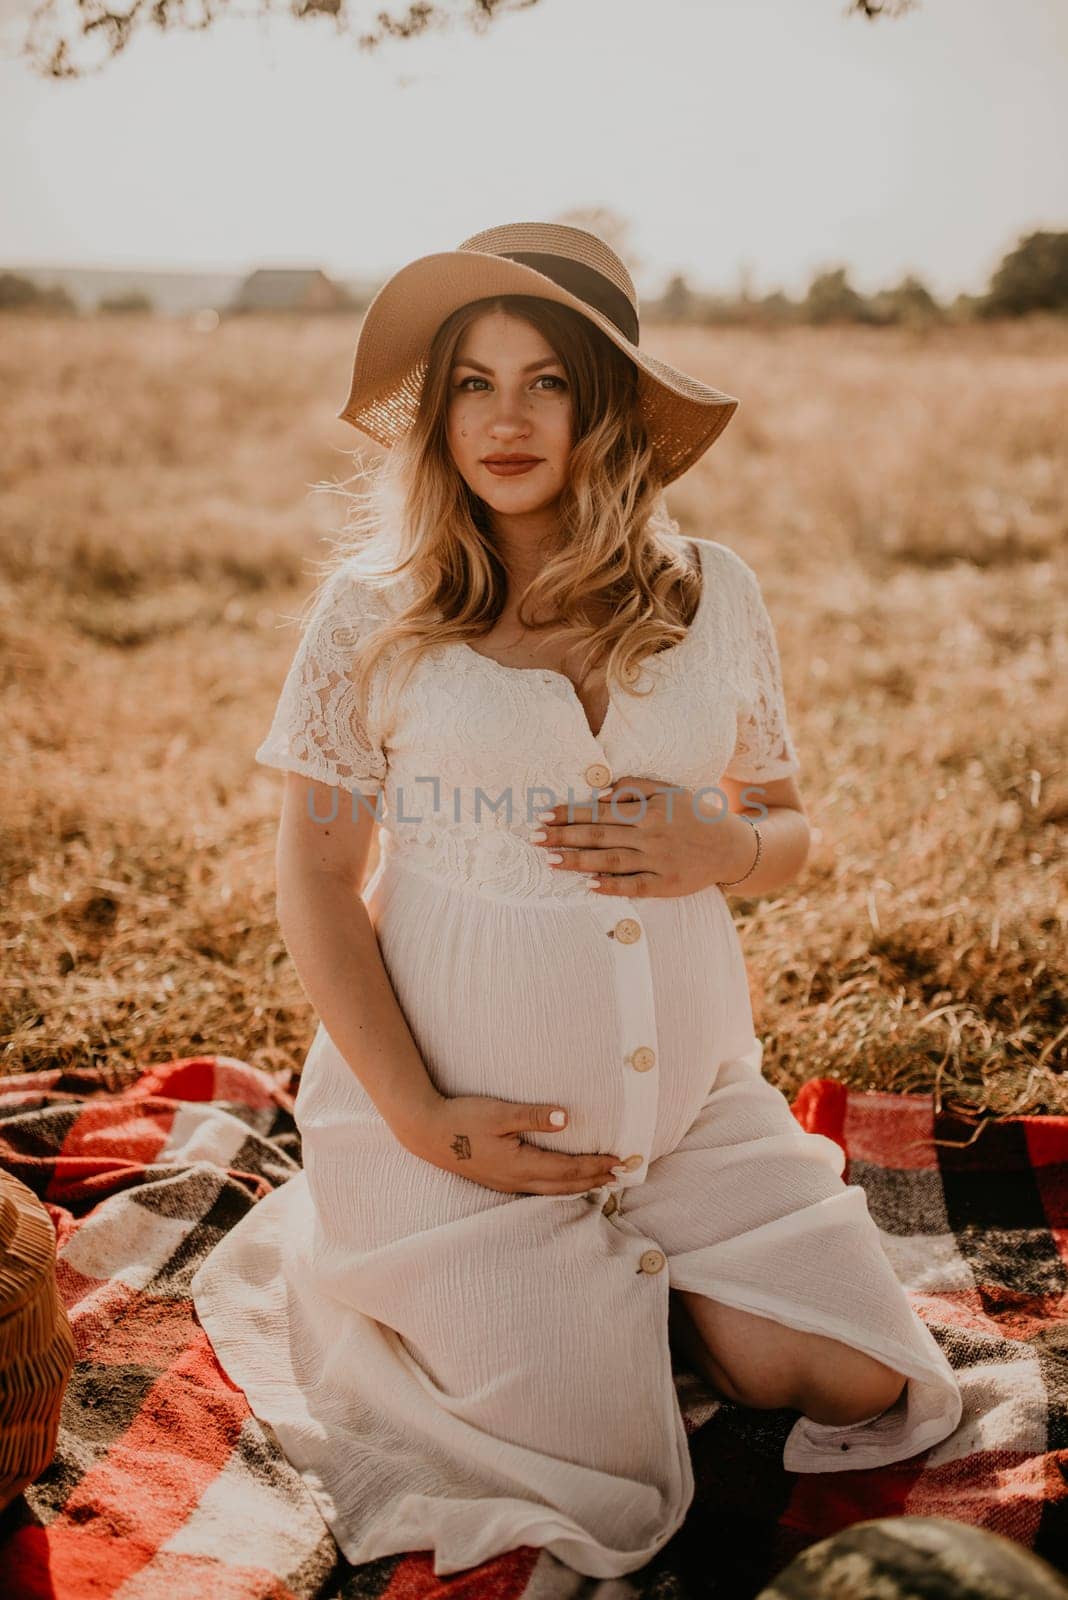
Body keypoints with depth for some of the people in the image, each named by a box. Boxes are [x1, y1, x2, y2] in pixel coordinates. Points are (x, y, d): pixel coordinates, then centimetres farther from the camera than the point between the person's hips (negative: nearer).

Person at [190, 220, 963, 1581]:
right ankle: (416, 1272, 23)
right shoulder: (374, 612, -8)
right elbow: (314, 879, -5)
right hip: (472, 1106, -3)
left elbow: (786, 835, 10)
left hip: (691, 1092, 4)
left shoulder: (712, 594, 0)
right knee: (604, 1485, -4)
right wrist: (419, 1121, -12)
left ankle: (626, 1282, 24)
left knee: (862, 1389, -1)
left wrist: (721, 847, -15)